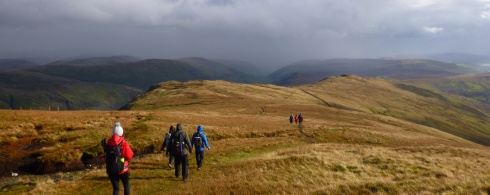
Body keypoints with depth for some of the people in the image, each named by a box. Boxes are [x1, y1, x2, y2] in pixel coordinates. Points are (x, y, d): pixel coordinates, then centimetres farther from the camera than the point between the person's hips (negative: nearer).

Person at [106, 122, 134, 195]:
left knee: (115, 188, 11)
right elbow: (130, 156, -11)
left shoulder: (108, 143, -5)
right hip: (123, 169, -3)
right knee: (126, 185, 21)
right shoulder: (124, 144, -17)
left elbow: (106, 156, 7)